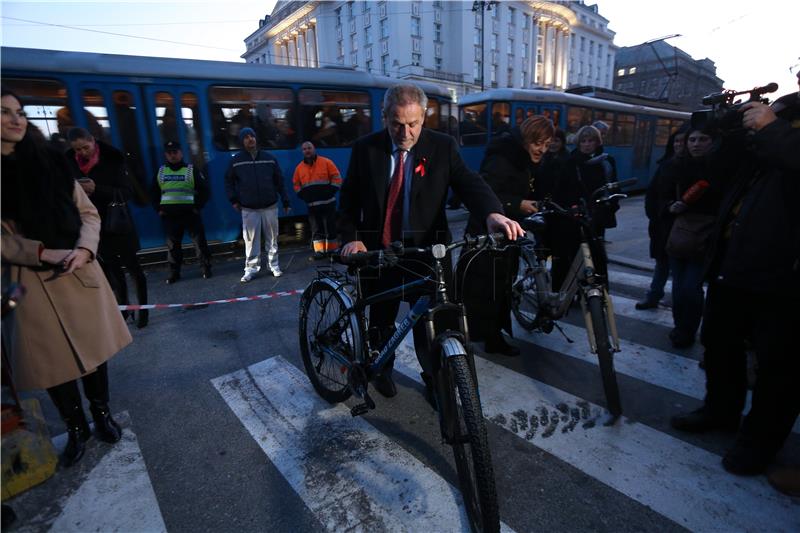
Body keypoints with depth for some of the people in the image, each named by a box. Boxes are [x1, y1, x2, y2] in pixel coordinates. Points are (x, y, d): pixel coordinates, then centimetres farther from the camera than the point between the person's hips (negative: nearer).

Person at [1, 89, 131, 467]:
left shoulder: (51, 163, 4)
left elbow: (89, 214, 3)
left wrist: (83, 250, -14)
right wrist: (45, 254, -19)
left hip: (80, 273, 2)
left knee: (93, 347, 10)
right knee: (52, 358, 9)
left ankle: (102, 415, 30)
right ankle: (76, 429, 28)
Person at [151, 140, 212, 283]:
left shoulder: (191, 170, 1)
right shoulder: (160, 172, 12)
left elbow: (204, 189, -1)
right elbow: (154, 193, 19)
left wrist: (197, 207, -8)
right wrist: (158, 209, 7)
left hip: (190, 213, -3)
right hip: (169, 215, 3)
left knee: (199, 241, -1)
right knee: (172, 245, 6)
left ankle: (206, 268, 10)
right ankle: (174, 272, 14)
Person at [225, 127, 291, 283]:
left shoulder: (269, 158, 4)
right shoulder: (236, 160, 3)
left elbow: (279, 181, 7)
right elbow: (229, 181, 14)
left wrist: (286, 202, 6)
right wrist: (233, 200, 6)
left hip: (270, 206, 1)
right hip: (249, 209, 0)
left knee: (272, 238, 6)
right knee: (251, 240, 0)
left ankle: (274, 265, 18)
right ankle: (251, 268, 9)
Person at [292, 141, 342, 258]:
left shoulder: (326, 162, -1)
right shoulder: (299, 167, 10)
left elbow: (337, 177, -1)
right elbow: (296, 183, 20)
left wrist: (331, 191, -9)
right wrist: (302, 194, 5)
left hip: (328, 203, -3)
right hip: (312, 204, 3)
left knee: (330, 227, 2)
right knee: (316, 228, 5)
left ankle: (332, 249, 13)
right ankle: (319, 250, 9)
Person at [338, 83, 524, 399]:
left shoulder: (442, 146, -4)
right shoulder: (365, 148, -2)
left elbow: (468, 182, -15)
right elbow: (348, 198, 4)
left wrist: (492, 213, -35)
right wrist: (351, 238, -10)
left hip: (426, 250, -1)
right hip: (378, 251, 1)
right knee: (381, 321, 17)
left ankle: (433, 379, 34)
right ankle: (382, 369, 45)